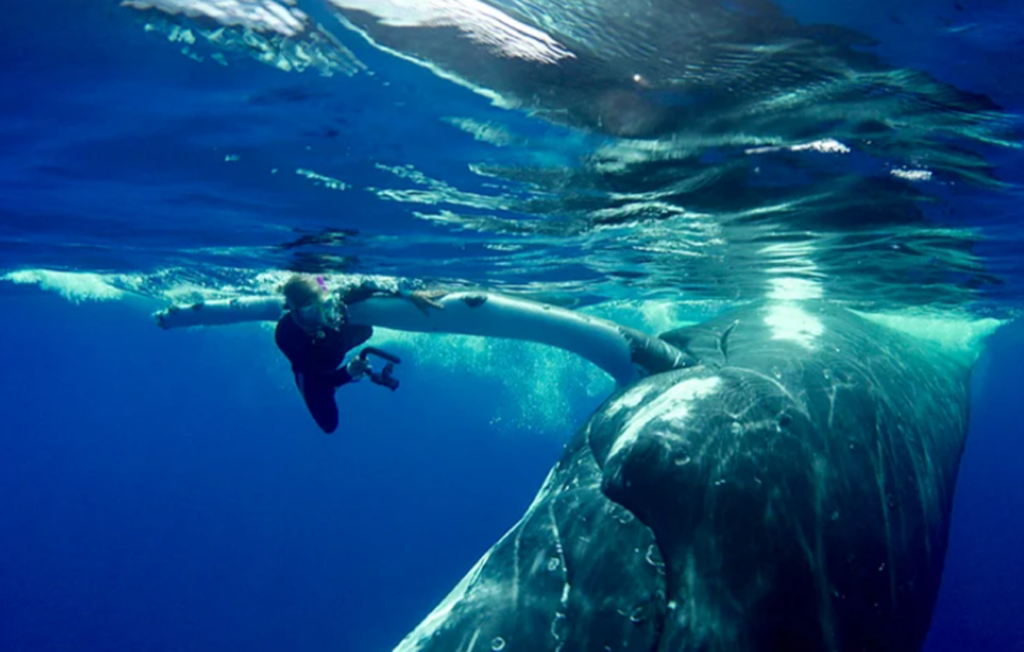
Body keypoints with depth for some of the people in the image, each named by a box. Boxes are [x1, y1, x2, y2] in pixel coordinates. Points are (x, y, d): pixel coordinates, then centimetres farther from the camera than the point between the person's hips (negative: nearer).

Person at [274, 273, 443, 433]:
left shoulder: (334, 300, -41)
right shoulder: (286, 335, -45)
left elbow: (365, 284, -26)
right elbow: (315, 378, -37)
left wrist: (408, 294, -37)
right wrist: (347, 373, -52)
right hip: (312, 368, -3)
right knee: (328, 424, 7)